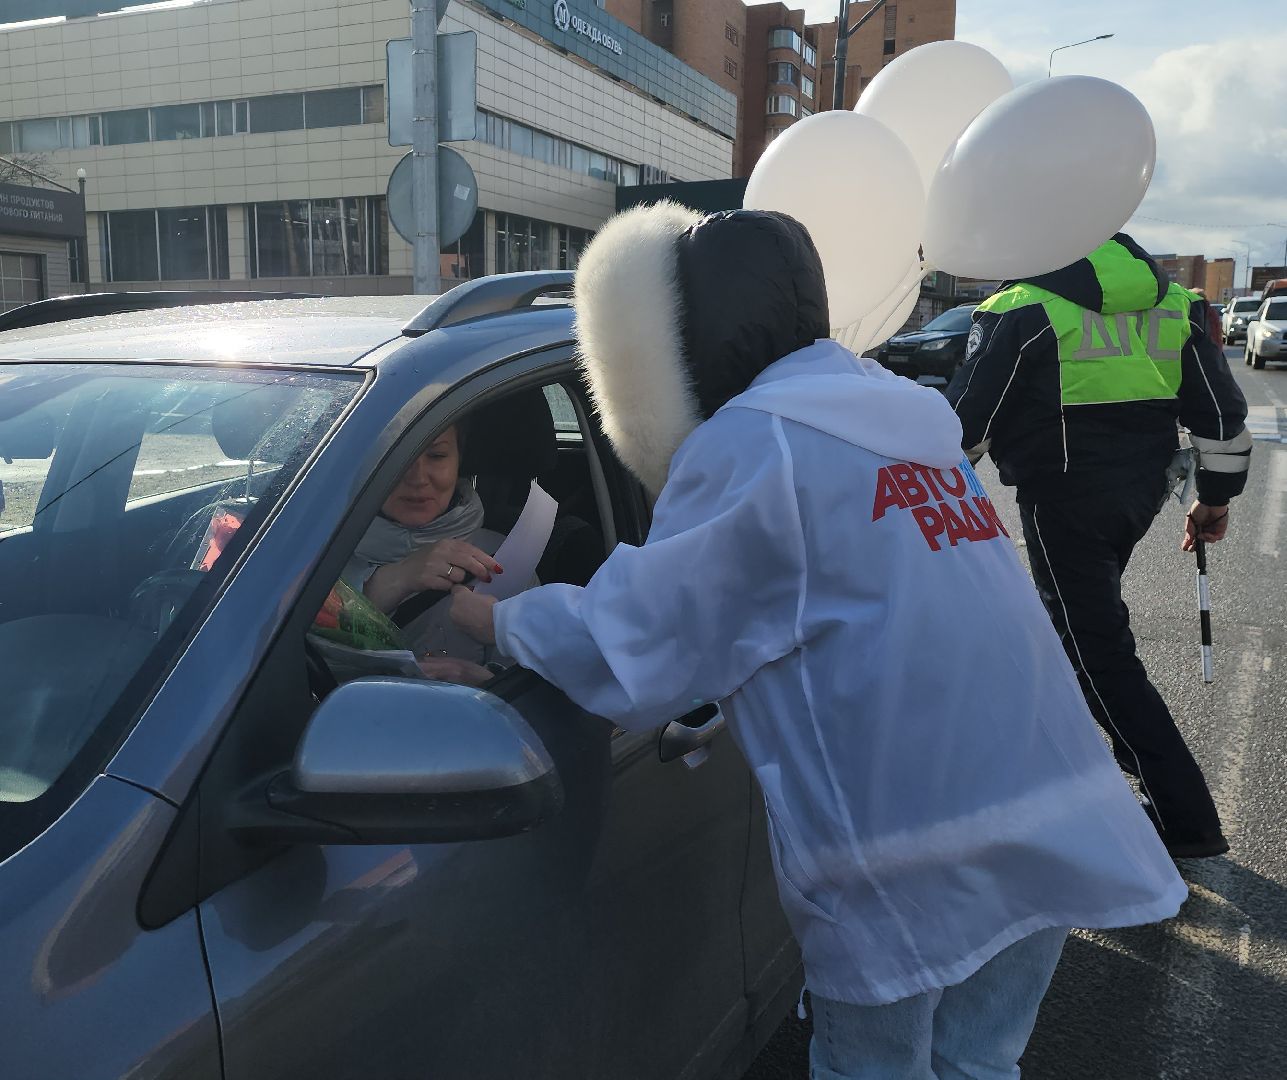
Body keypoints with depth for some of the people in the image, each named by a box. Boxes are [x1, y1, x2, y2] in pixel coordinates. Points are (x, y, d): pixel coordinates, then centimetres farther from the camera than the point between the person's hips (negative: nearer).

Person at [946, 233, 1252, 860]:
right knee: (1087, 618, 25)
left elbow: (965, 421, -11)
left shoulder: (1023, 309, -10)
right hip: (1143, 490, 7)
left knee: (1098, 651, -1)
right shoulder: (1173, 304, 8)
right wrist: (1216, 496, 19)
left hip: (1064, 497, -7)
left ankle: (1184, 815, 2)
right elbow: (1221, 412, 10)